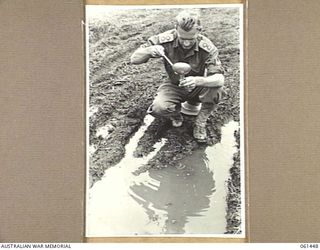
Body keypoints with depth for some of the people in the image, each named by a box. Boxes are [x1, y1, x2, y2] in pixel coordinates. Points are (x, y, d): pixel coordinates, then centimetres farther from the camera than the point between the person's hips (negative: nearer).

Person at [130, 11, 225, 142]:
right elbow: (134, 59, -16)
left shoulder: (207, 47, -25)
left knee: (216, 89, -33)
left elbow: (220, 79, -33)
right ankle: (176, 113, 6)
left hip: (197, 89, 0)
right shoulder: (166, 40, -22)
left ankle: (200, 123, -8)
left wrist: (198, 80, -54)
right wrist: (149, 50, -39)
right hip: (174, 87, 0)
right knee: (158, 108, -30)